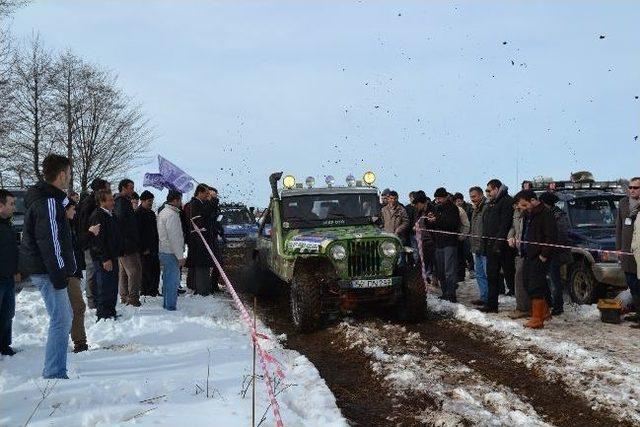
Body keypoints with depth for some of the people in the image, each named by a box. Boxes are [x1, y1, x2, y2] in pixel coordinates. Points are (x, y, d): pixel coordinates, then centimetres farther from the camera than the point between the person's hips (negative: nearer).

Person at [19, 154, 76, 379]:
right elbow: (50, 241, -22)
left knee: (64, 317, 16)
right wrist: (58, 274, -21)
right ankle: (54, 374, -5)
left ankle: (53, 372, 23)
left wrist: (61, 271, 24)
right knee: (61, 320, -8)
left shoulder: (44, 199, 17)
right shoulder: (49, 202, -16)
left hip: (44, 269, 11)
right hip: (47, 271, -11)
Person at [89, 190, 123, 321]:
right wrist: (105, 259, -23)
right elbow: (98, 240, -21)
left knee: (113, 287, 15)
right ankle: (103, 315, 2)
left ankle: (111, 312, 24)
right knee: (105, 288, -5)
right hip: (103, 260, -10)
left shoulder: (110, 215, 16)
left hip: (112, 257, 10)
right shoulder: (98, 216, -15)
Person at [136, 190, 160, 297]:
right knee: (147, 270, -5)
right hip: (145, 249, -8)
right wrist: (144, 248, -18)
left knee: (156, 269, 9)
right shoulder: (138, 213, -10)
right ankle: (146, 291, 4)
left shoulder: (151, 213, 17)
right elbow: (138, 232, -16)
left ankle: (154, 290, 18)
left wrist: (156, 246, 17)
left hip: (153, 247, 8)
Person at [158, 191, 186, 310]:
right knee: (173, 281, -4)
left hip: (164, 251, 10)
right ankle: (170, 306, 0)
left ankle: (166, 304, 26)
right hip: (171, 253, -10)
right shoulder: (172, 215, -18)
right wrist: (180, 256, -18)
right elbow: (174, 238, -22)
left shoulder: (163, 212, 14)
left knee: (168, 279, 18)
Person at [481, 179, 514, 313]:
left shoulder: (507, 202, -10)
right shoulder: (491, 204, 19)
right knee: (492, 276, 10)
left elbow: (505, 224, -19)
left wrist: (498, 243, -24)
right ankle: (491, 304, 16)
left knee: (509, 274, -3)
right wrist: (485, 244, 14)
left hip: (502, 246, -9)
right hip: (491, 245, 9)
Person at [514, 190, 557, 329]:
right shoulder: (528, 214, 17)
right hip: (529, 256, 10)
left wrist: (544, 256, -18)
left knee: (536, 287, -8)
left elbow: (551, 238, -18)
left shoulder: (545, 214, -14)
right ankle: (544, 312, 27)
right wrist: (523, 250, 15)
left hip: (539, 258, -10)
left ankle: (537, 319, -2)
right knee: (528, 285, 14)